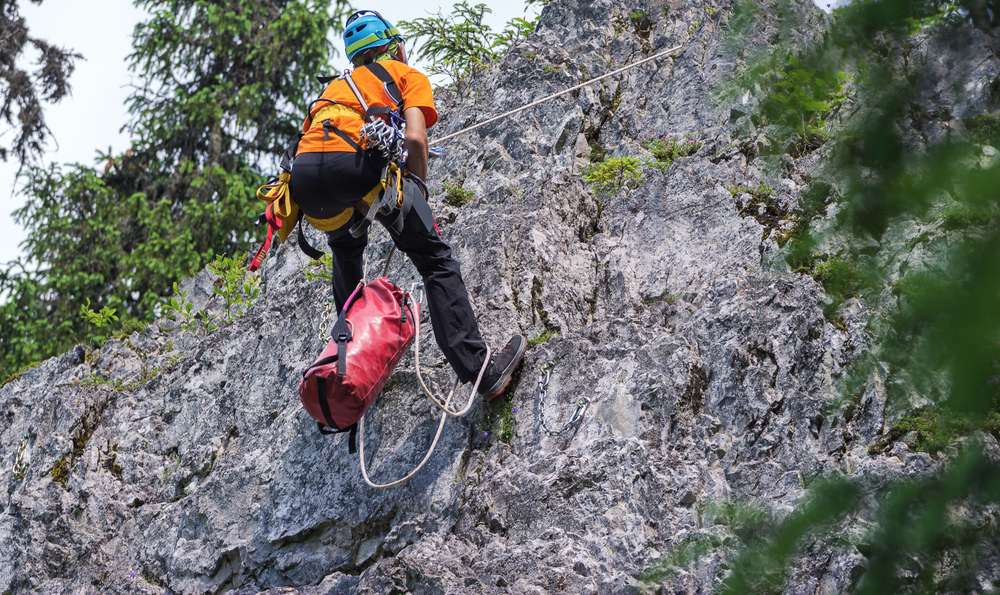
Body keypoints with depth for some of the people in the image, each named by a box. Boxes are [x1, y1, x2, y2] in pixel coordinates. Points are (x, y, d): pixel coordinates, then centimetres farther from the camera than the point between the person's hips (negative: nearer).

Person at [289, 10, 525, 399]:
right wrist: (418, 191, 17)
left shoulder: (336, 85, 40)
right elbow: (415, 139, 5)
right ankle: (482, 372, -8)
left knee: (346, 247, 37)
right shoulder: (408, 75, 25)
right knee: (436, 261, 2)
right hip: (355, 162, -5)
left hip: (302, 175, 5)